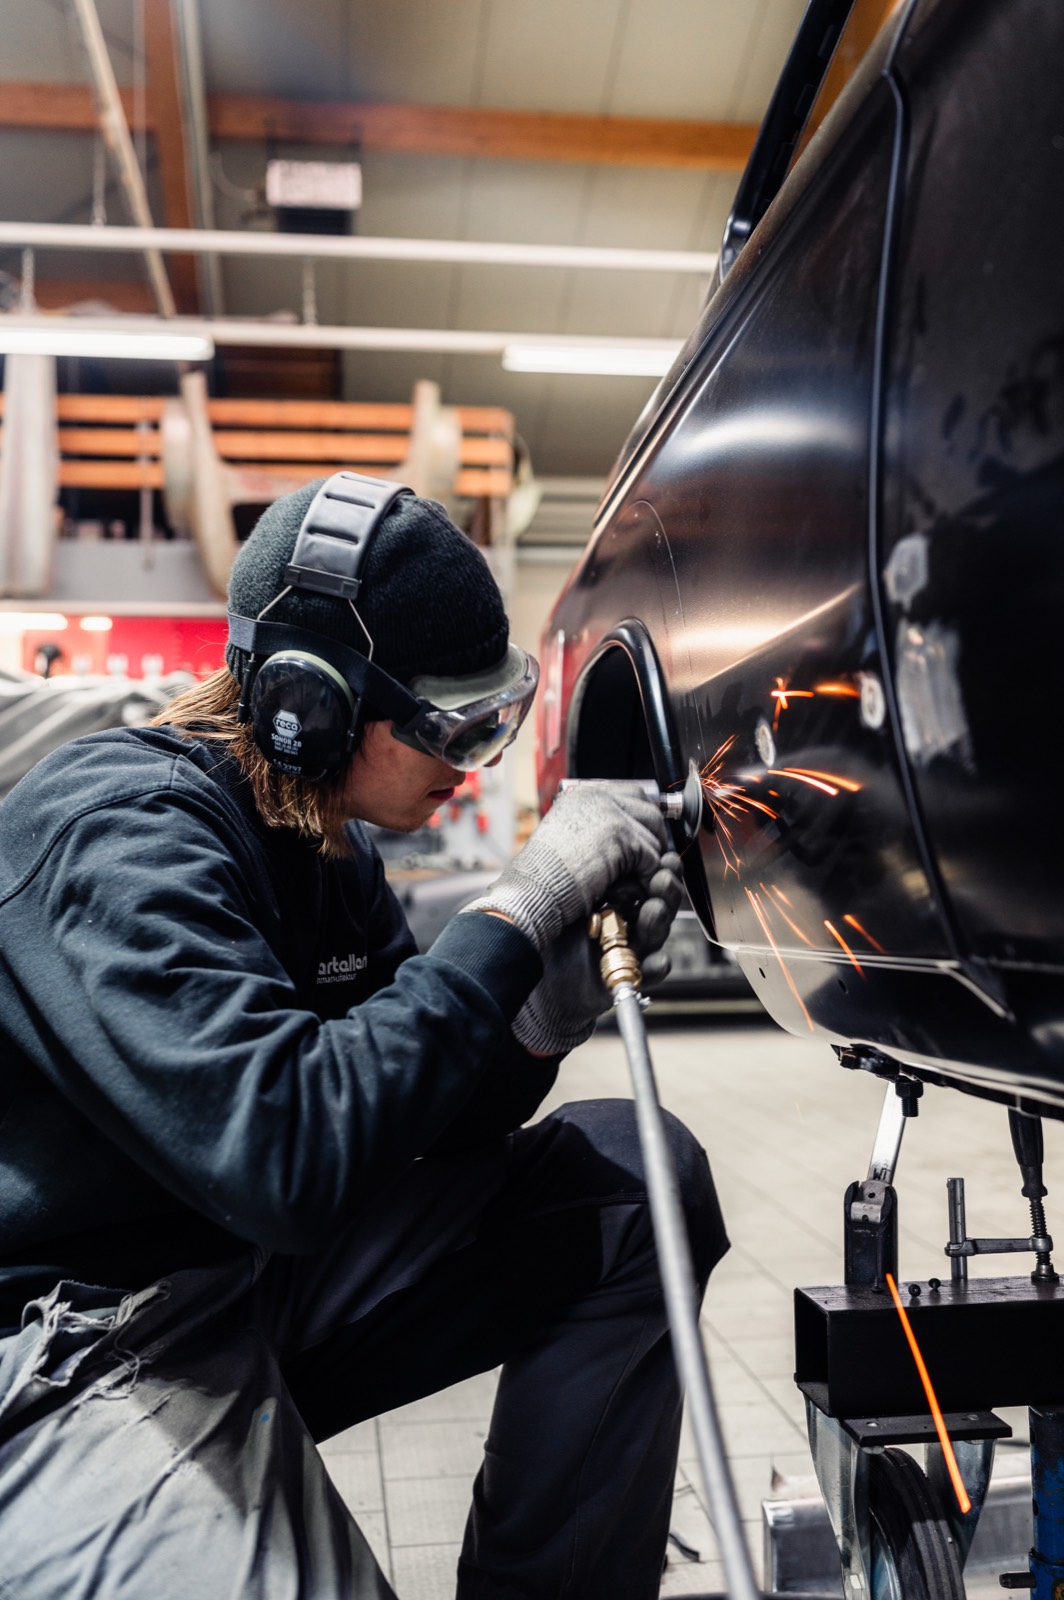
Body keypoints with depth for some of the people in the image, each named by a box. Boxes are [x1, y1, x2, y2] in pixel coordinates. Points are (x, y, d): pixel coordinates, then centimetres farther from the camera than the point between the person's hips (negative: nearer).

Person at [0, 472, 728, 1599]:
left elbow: (425, 1118, 7)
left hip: (267, 1261, 8)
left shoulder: (325, 847, 5)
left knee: (637, 1180, -3)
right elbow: (285, 1153, -34)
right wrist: (517, 912, -28)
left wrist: (557, 998, -12)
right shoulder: (118, 834, -22)